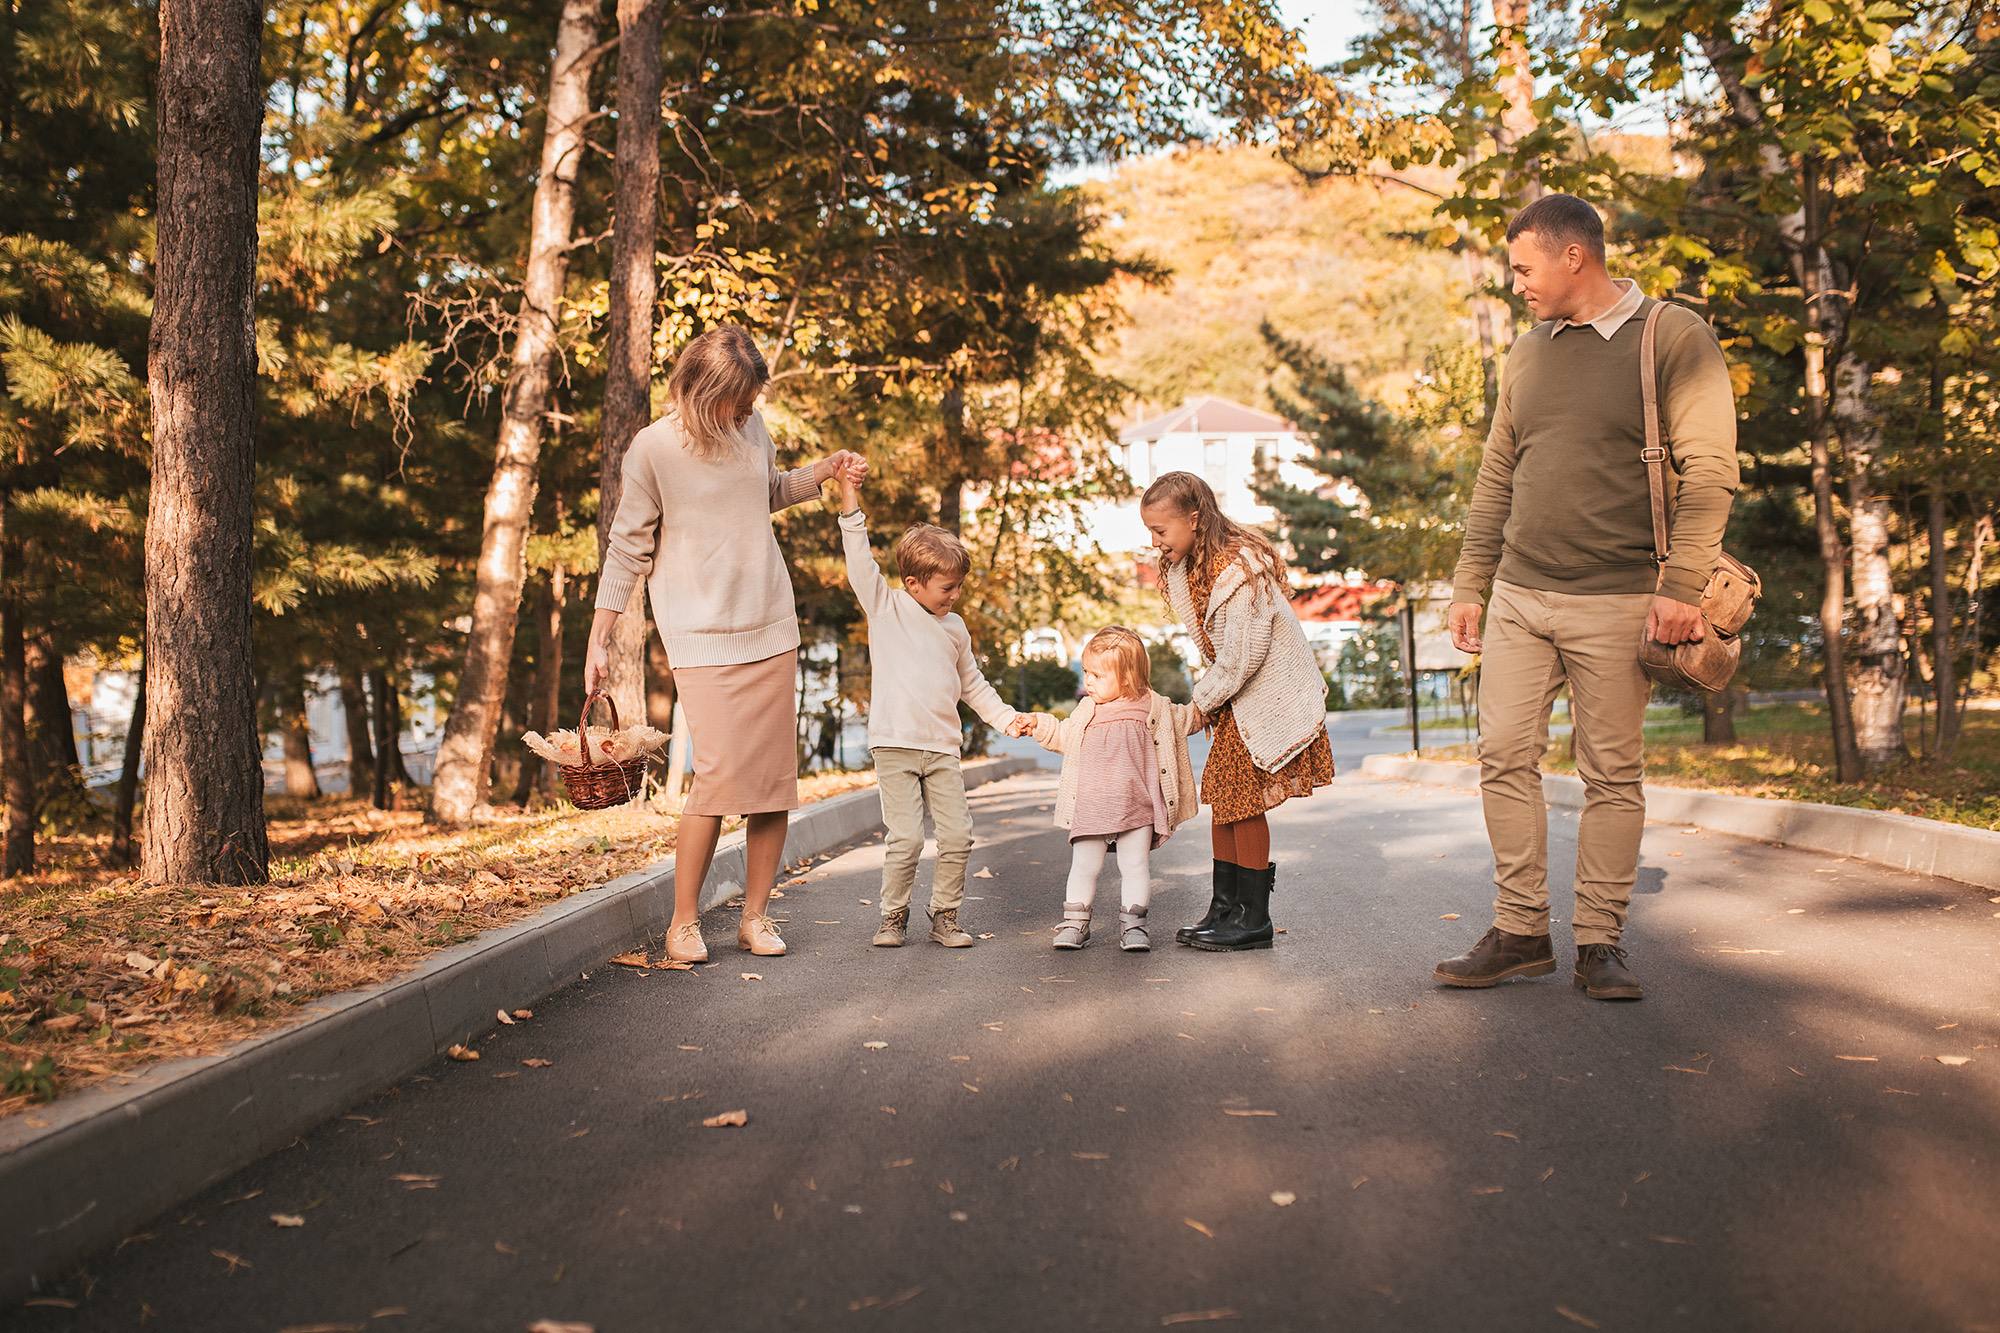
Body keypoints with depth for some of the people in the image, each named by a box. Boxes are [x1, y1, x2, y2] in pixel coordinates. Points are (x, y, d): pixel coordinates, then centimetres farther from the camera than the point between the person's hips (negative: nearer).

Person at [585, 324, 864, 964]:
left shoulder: (753, 428, 6)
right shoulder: (654, 447, -8)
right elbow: (627, 549, -1)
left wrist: (823, 472, 9)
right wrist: (597, 641, 0)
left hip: (771, 628, 5)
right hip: (701, 635, -5)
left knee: (776, 774, 2)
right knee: (721, 773, -15)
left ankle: (756, 915, 14)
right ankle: (684, 921, 2)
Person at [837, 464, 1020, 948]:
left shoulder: (955, 628, 16)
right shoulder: (886, 606, 4)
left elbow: (973, 685, 27)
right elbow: (859, 558, -9)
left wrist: (1009, 719, 20)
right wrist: (850, 500, -18)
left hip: (942, 749, 4)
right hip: (895, 745, -4)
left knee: (958, 837, 0)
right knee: (905, 839, -9)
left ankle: (945, 917, 15)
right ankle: (894, 917, 9)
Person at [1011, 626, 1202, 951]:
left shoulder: (1153, 707, 3)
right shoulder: (1086, 711, 9)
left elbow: (1182, 721, 19)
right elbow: (1063, 737, 21)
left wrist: (1201, 709, 4)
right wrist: (1038, 724, 12)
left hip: (1137, 808, -2)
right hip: (1089, 809, 2)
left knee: (1135, 866, 1)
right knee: (1083, 866, 4)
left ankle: (1133, 924, 12)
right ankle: (1075, 923, 15)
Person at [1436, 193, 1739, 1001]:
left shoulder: (1673, 338, -3)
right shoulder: (1528, 353, 13)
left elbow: (1709, 469, -9)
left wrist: (1681, 584, -18)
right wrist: (1470, 585, 14)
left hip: (1616, 600, -5)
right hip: (1518, 596, 5)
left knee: (1613, 775, 1)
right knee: (1505, 758, 0)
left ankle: (1599, 943, 10)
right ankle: (1520, 933, 9)